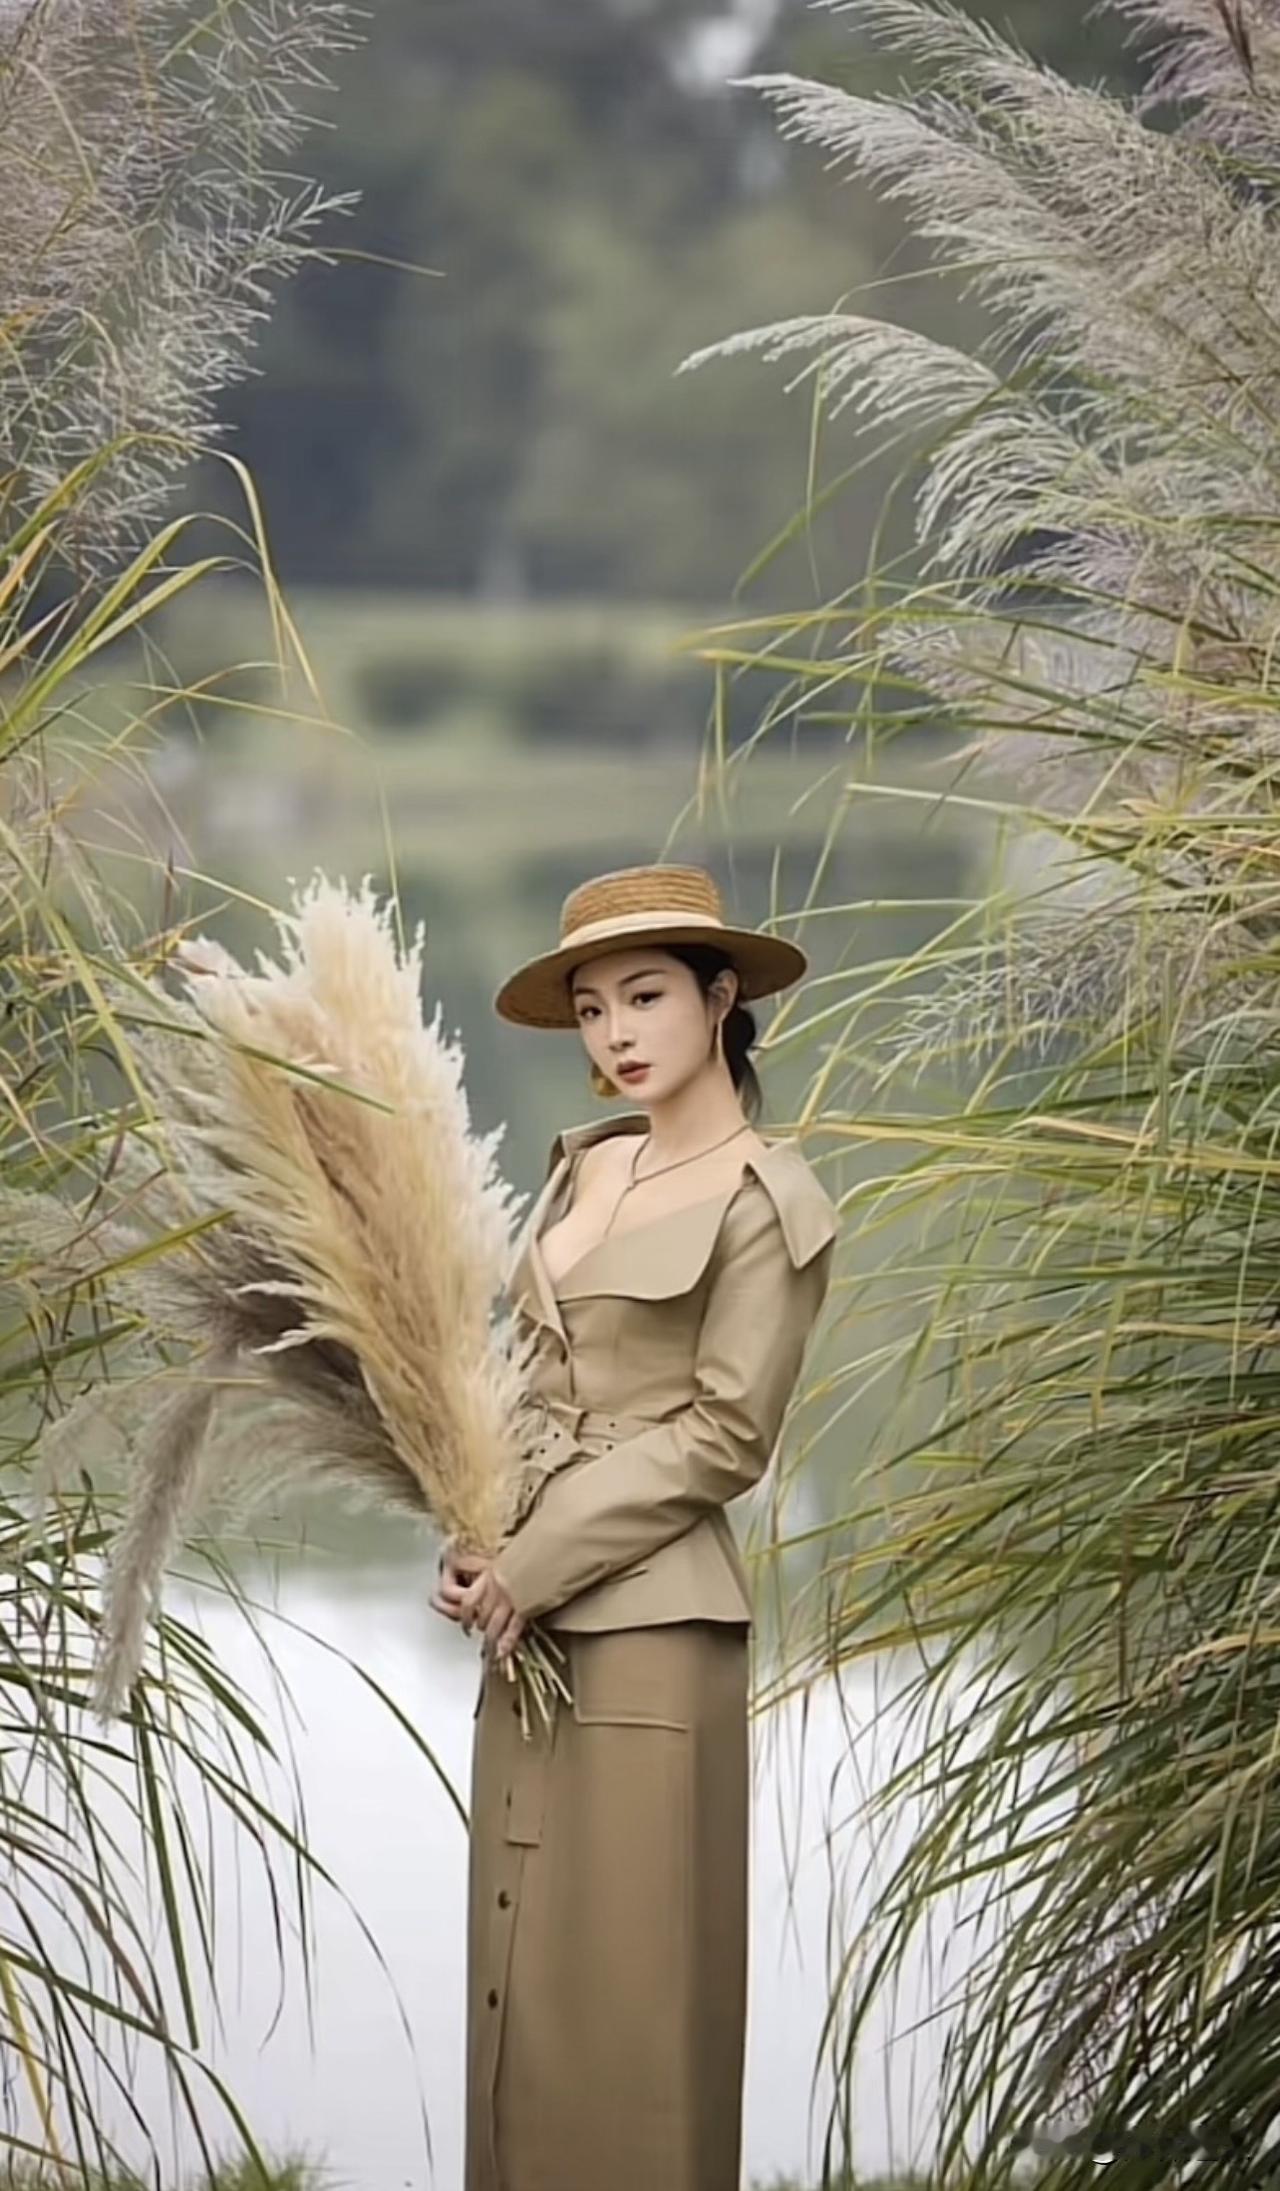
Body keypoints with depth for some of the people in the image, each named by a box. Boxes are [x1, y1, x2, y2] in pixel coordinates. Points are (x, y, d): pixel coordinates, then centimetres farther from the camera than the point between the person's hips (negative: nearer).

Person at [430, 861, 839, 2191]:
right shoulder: (584, 1168, 13)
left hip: (645, 1622, -8)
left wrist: (536, 1567, -13)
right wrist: (475, 1542, -1)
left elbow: (723, 1437, -11)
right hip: (529, 1619, 8)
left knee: (623, 1989, -5)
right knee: (523, 1971, 10)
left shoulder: (766, 1203, -9)